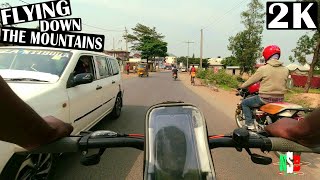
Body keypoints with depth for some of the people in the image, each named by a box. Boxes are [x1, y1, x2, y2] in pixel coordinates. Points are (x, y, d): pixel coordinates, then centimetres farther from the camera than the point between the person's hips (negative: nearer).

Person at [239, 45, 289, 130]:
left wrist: (241, 87, 14)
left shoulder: (263, 69, -12)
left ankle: (250, 124, 6)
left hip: (265, 99, -5)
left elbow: (251, 81, -3)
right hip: (280, 99, 6)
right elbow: (284, 85, 14)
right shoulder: (285, 70, 3)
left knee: (244, 103, 14)